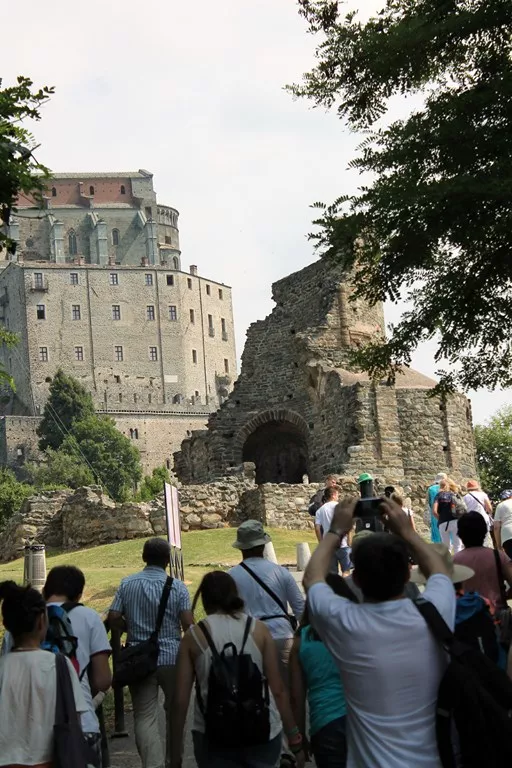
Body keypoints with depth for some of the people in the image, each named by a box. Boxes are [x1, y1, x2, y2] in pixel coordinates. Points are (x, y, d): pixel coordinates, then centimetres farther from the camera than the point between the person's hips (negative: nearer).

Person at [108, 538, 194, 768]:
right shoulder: (177, 587, -6)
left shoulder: (127, 584, 1)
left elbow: (113, 618, -3)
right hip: (172, 657, -1)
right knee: (175, 712, 16)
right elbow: (188, 623, -12)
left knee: (144, 715, 0)